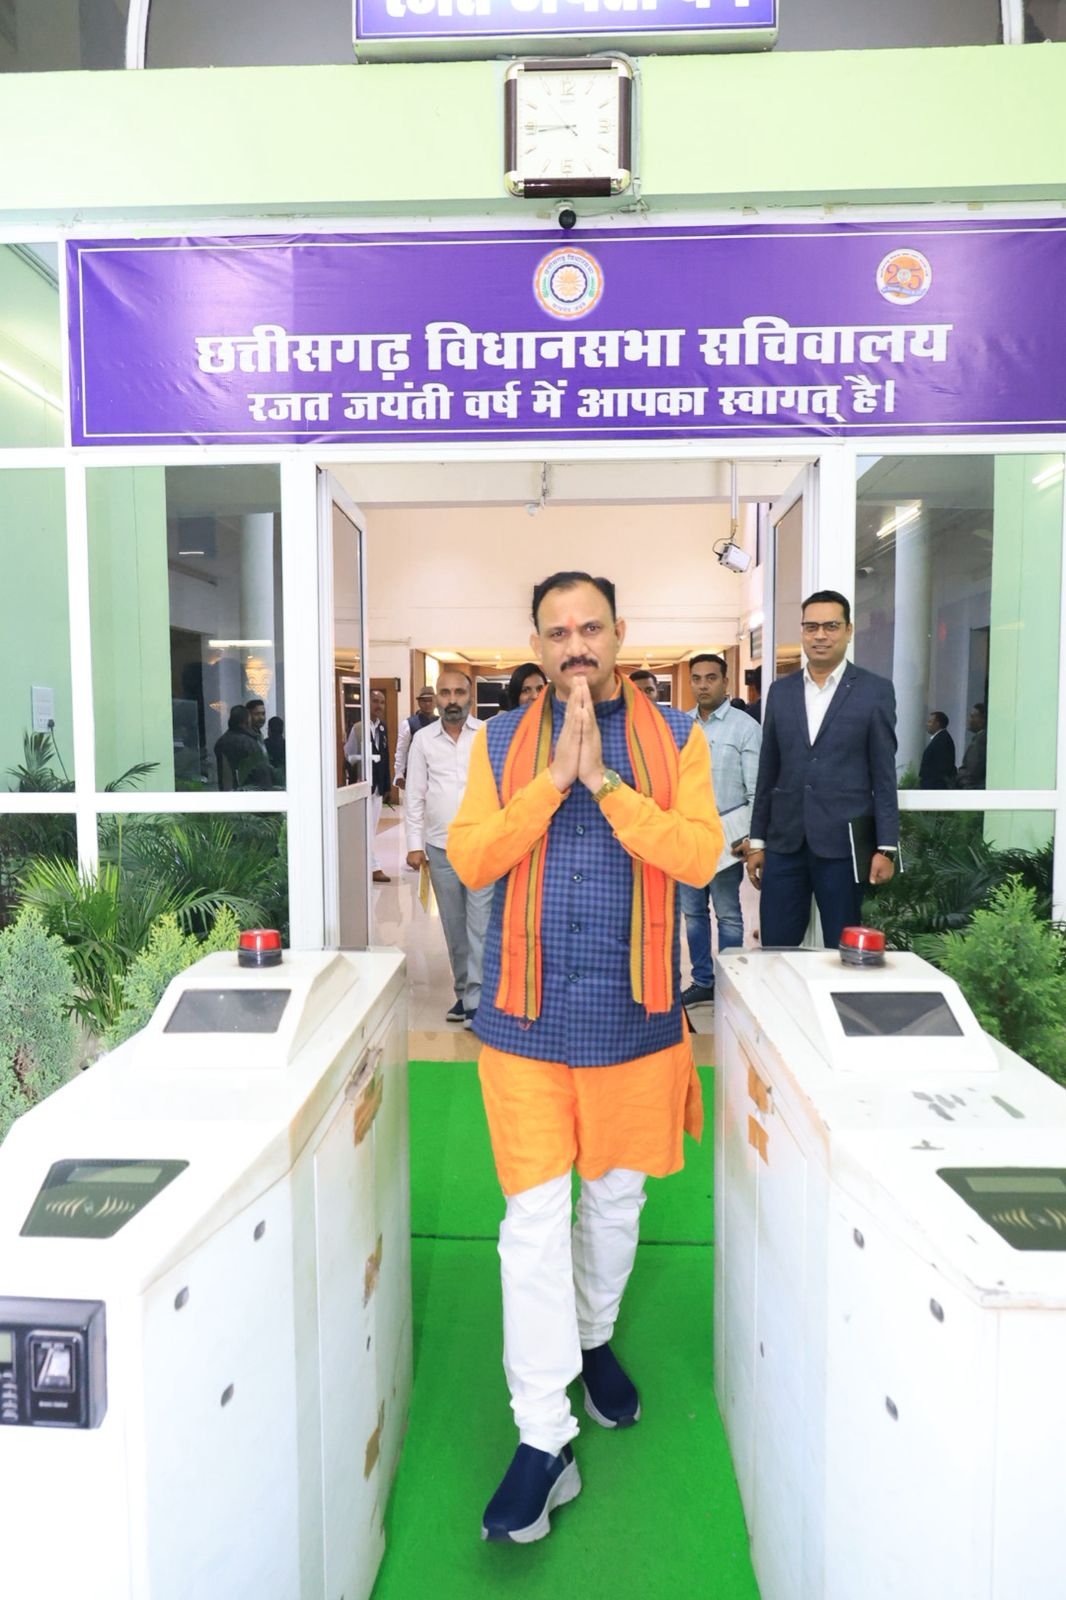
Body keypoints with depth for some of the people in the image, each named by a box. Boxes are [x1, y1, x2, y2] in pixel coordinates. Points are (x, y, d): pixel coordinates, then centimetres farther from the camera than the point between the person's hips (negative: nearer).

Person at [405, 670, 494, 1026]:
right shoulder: (423, 739, 4)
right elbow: (414, 795, 6)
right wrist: (415, 844, 2)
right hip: (440, 847, 3)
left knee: (481, 926, -5)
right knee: (454, 927, 12)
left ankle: (477, 1001, -2)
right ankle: (463, 992, 25)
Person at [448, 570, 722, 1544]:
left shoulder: (672, 737, 0)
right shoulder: (502, 742, 3)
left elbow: (698, 857, -13)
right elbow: (468, 859, -9)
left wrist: (604, 780, -19)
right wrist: (555, 775, -17)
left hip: (633, 1012, 1)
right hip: (525, 1018, 0)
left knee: (615, 1199, 19)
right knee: (534, 1218, 1)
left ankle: (594, 1338, 46)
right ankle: (544, 1441, 14)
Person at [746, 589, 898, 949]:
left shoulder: (875, 690, 0)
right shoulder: (780, 691, 10)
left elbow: (884, 775, -2)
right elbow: (768, 772, 11)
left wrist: (886, 847, -6)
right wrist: (757, 840, 10)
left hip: (842, 841, -3)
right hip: (784, 842, 3)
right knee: (775, 949, 7)